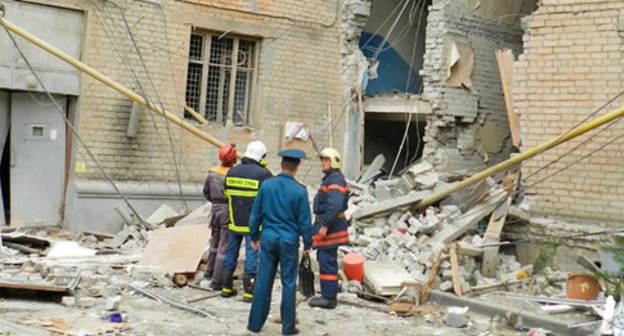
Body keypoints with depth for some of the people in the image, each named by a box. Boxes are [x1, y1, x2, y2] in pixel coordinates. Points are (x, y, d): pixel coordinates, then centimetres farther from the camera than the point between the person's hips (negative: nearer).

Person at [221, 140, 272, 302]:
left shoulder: (232, 172, 5)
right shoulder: (263, 174, -11)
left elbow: (226, 194, 12)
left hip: (235, 221, 5)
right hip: (253, 222, -5)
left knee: (231, 252, 14)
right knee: (251, 254, 0)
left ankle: (227, 288, 21)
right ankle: (249, 291, 1)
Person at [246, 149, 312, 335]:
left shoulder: (266, 185, -2)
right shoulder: (300, 191, -8)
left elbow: (256, 214, 4)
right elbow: (305, 221, -5)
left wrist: (254, 236, 16)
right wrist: (307, 244, 6)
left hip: (268, 238, 2)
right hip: (289, 241, -2)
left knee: (263, 282, 8)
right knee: (288, 283, 5)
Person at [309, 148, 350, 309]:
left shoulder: (335, 180, -16)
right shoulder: (329, 178, 19)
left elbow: (335, 206, -26)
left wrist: (325, 225, -26)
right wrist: (319, 225, 25)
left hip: (331, 224, -11)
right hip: (325, 223, 11)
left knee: (327, 261, -9)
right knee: (324, 259, 15)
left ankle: (329, 298, -7)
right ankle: (327, 295, 22)